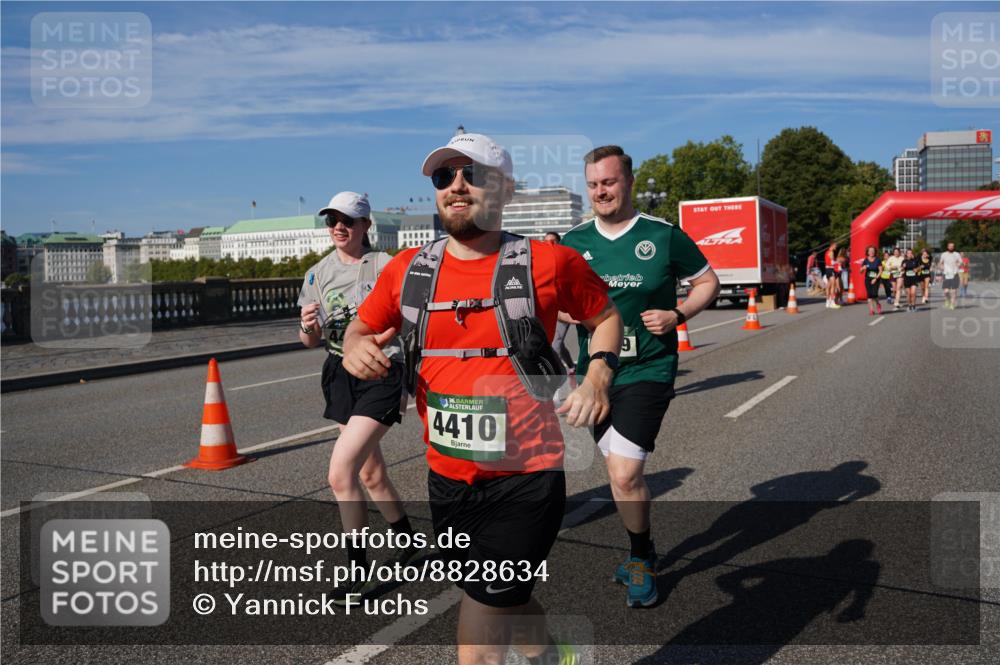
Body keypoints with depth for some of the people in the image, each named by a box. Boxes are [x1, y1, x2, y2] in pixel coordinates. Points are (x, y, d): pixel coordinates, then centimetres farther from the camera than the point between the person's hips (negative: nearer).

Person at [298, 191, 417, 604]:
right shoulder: (317, 274, 8)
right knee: (371, 474, 17)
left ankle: (357, 571, -1)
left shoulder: (386, 266, -6)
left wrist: (410, 381, -5)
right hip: (341, 375, 6)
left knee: (340, 474, -16)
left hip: (382, 373, -6)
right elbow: (310, 342, 10)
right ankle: (407, 542, 40)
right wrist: (308, 326, -14)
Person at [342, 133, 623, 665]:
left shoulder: (548, 262, -9)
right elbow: (361, 327, 14)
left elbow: (605, 316, 7)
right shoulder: (406, 270, 1)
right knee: (503, 604, 26)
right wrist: (356, 348, -9)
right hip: (446, 478, 5)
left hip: (524, 481, -5)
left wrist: (598, 372, -10)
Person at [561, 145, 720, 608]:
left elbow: (708, 281, 6)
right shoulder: (574, 241, 4)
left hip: (647, 370, -4)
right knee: (618, 472, 14)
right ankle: (643, 554, 37)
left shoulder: (663, 235, -6)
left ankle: (640, 561, 16)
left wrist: (678, 315, -11)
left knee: (625, 475, -11)